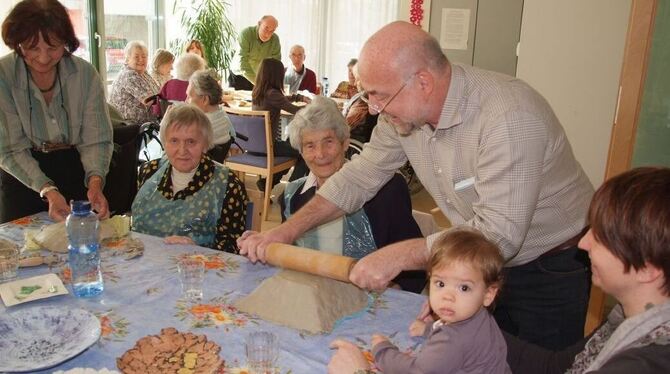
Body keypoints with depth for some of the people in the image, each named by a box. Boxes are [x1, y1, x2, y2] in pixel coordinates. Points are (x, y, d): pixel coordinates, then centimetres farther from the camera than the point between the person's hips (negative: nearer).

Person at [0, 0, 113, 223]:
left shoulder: (85, 74, -14)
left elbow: (96, 139, -13)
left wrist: (95, 181, -32)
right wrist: (48, 190, -31)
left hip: (74, 168, 1)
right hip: (21, 177, -1)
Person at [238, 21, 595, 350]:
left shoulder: (509, 116, -33)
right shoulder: (403, 110, -12)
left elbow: (500, 233, -36)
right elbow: (359, 177, -2)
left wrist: (397, 256, -37)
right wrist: (285, 232, -8)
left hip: (549, 269, -5)